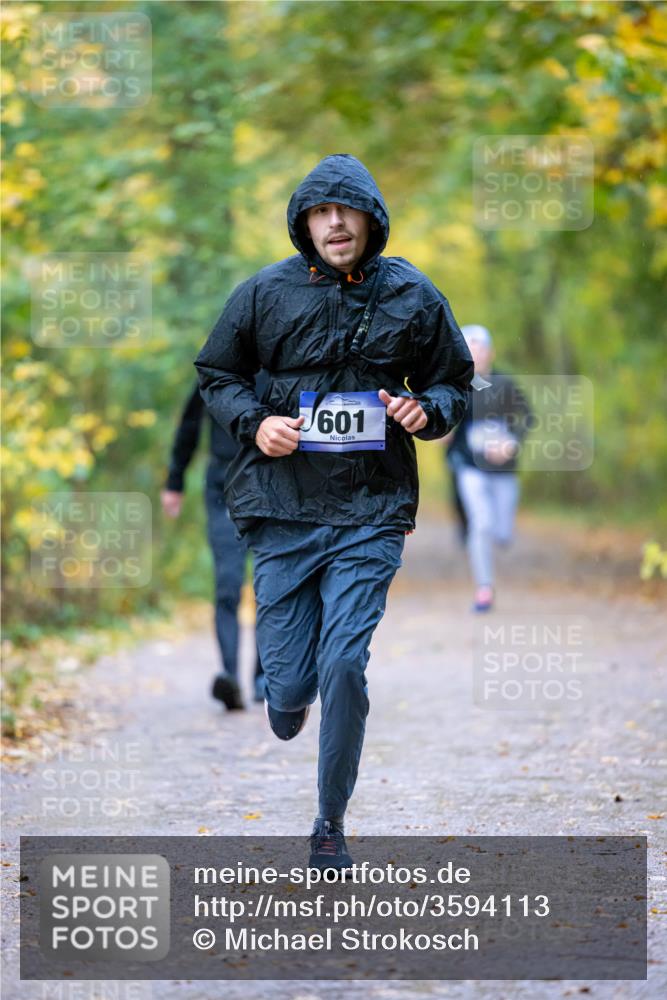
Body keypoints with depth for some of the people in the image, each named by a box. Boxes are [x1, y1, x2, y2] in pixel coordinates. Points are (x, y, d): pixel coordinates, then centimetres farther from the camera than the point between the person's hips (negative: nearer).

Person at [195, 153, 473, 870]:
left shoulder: (412, 296, 3)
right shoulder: (265, 293, 2)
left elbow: (454, 382, 14)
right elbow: (216, 374, 13)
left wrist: (426, 410, -8)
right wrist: (254, 422, -6)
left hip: (370, 513, -1)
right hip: (283, 510, 1)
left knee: (344, 664, -12)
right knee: (290, 676, 0)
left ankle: (331, 824, 6)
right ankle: (286, 697, 42)